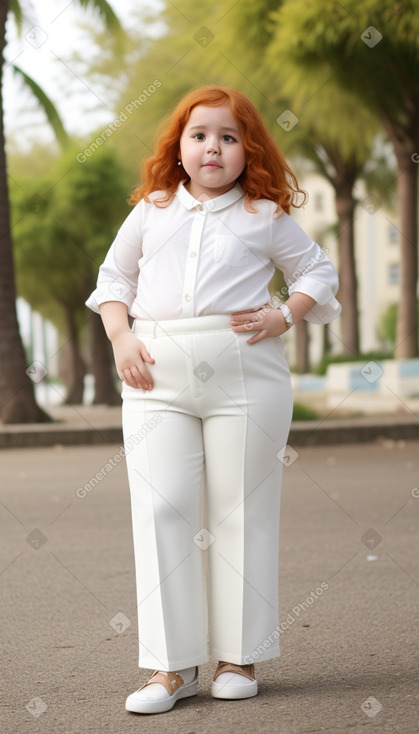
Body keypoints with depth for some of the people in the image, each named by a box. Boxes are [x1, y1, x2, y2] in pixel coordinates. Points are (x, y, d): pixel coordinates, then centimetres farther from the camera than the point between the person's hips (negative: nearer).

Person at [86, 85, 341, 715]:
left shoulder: (265, 217, 9)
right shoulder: (151, 210, 15)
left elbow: (319, 272, 17)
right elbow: (114, 276, 22)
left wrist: (285, 314, 0)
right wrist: (121, 337, 6)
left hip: (244, 373, -1)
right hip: (158, 374, 2)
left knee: (242, 512, 1)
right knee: (161, 509, -5)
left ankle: (239, 658, 12)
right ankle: (172, 665, 0)